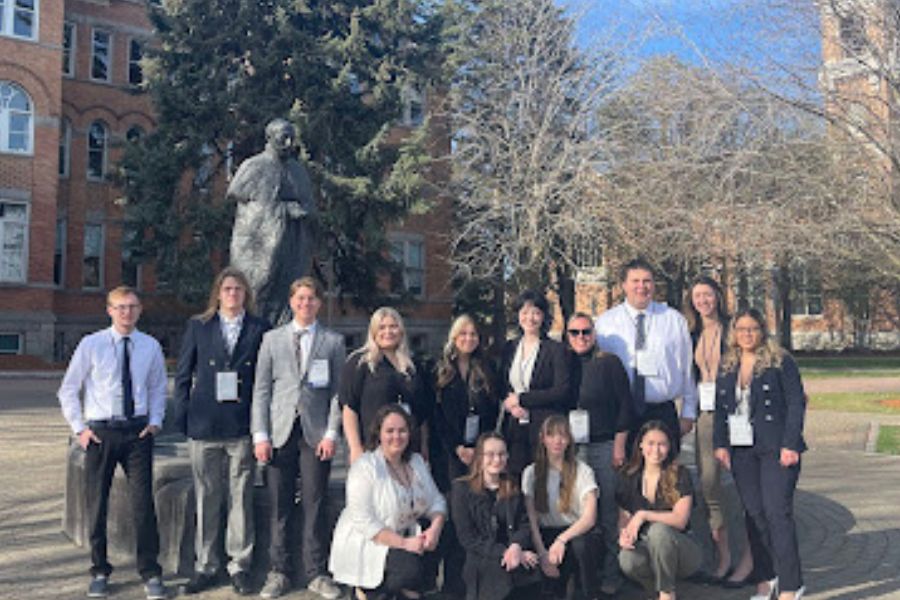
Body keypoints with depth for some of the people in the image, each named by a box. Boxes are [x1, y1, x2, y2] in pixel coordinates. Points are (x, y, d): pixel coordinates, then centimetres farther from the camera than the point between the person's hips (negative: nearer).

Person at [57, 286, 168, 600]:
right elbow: (68, 390, 4)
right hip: (100, 432, 0)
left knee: (143, 503, -1)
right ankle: (99, 572, 25)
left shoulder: (150, 346, 3)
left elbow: (158, 388, 15)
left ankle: (150, 573, 10)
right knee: (96, 503, 8)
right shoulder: (91, 344, -2)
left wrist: (155, 422, 3)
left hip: (138, 432, 1)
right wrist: (80, 428, -1)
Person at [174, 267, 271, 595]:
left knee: (241, 499, 4)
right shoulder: (197, 326, 8)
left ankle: (239, 565, 16)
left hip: (243, 426, -1)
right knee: (206, 499, 7)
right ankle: (205, 566, 19)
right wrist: (182, 419, 2)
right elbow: (183, 375, 8)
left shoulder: (259, 329, 4)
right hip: (204, 426, 1)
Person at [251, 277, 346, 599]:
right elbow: (261, 389, 6)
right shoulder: (272, 339, 9)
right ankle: (279, 572, 17)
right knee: (279, 507, 5)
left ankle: (316, 573, 14)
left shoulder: (333, 341, 7)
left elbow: (338, 391, 4)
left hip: (316, 433, -1)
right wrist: (260, 435, -2)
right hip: (280, 432, 1)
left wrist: (331, 433, -5)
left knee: (315, 506, 3)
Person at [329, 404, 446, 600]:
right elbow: (364, 522, -21)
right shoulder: (364, 467, -16)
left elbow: (436, 501, 4)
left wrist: (435, 528, -17)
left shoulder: (416, 461, 6)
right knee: (411, 568, -28)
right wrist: (403, 543, -25)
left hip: (406, 535, 7)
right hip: (365, 543, -7)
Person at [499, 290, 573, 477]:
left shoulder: (556, 350, -3)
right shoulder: (510, 348, 13)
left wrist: (521, 399, -10)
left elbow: (562, 391, -10)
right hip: (514, 428, 4)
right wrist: (510, 404, -4)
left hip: (545, 427, -4)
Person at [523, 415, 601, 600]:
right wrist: (542, 553, -19)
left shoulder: (583, 471, 0)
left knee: (580, 544, -35)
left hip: (578, 534, 0)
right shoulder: (531, 473, 5)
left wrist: (562, 539, -29)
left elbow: (590, 518, -13)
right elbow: (531, 519, -4)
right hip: (547, 535, 0)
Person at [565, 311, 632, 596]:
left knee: (608, 516, -2)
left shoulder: (609, 363, 1)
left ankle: (611, 575, 8)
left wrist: (619, 446, -5)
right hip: (571, 448, 3)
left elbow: (624, 405, -1)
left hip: (604, 447, -3)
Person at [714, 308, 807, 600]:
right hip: (741, 450, 5)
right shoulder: (726, 366, 13)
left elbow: (797, 403, -5)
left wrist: (790, 445, -12)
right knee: (754, 513, 6)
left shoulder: (780, 362, -2)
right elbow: (721, 407, 16)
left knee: (777, 513, -8)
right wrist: (720, 443, 7)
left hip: (776, 448, -5)